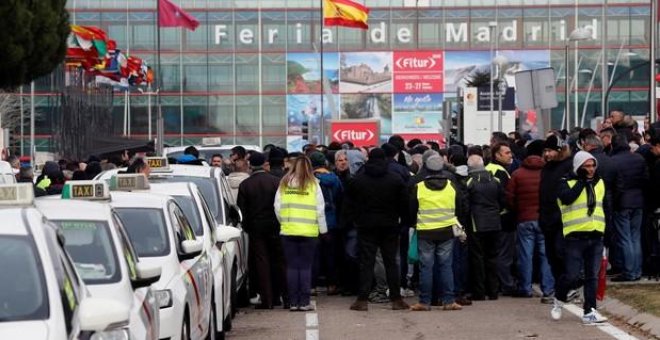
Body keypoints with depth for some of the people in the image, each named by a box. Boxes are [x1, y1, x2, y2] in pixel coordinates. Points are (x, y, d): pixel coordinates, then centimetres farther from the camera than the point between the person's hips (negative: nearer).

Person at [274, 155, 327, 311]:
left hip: (288, 230, 2)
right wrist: (323, 229, 8)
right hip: (309, 231, -2)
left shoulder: (284, 183, 4)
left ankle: (293, 302, 6)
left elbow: (277, 207, 5)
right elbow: (320, 209, -1)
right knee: (306, 267, 2)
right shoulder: (313, 184, -2)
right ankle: (304, 302, 0)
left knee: (292, 267, 6)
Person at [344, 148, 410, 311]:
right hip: (390, 227, 0)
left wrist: (352, 220, 9)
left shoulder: (357, 180, -1)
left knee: (366, 262, 1)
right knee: (391, 262, 6)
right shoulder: (396, 180, -2)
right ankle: (396, 299, 6)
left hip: (366, 226, 0)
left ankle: (362, 300, -4)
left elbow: (348, 204, 2)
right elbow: (404, 204, -2)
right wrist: (405, 220, 7)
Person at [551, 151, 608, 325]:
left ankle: (589, 312, 5)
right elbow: (567, 198, -26)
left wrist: (606, 231, 20)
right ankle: (559, 300, 20)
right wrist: (582, 181, -17)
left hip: (596, 236, 5)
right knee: (572, 275, -6)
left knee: (592, 276, 3)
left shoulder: (599, 182, 13)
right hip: (575, 237, -5)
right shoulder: (566, 183, -5)